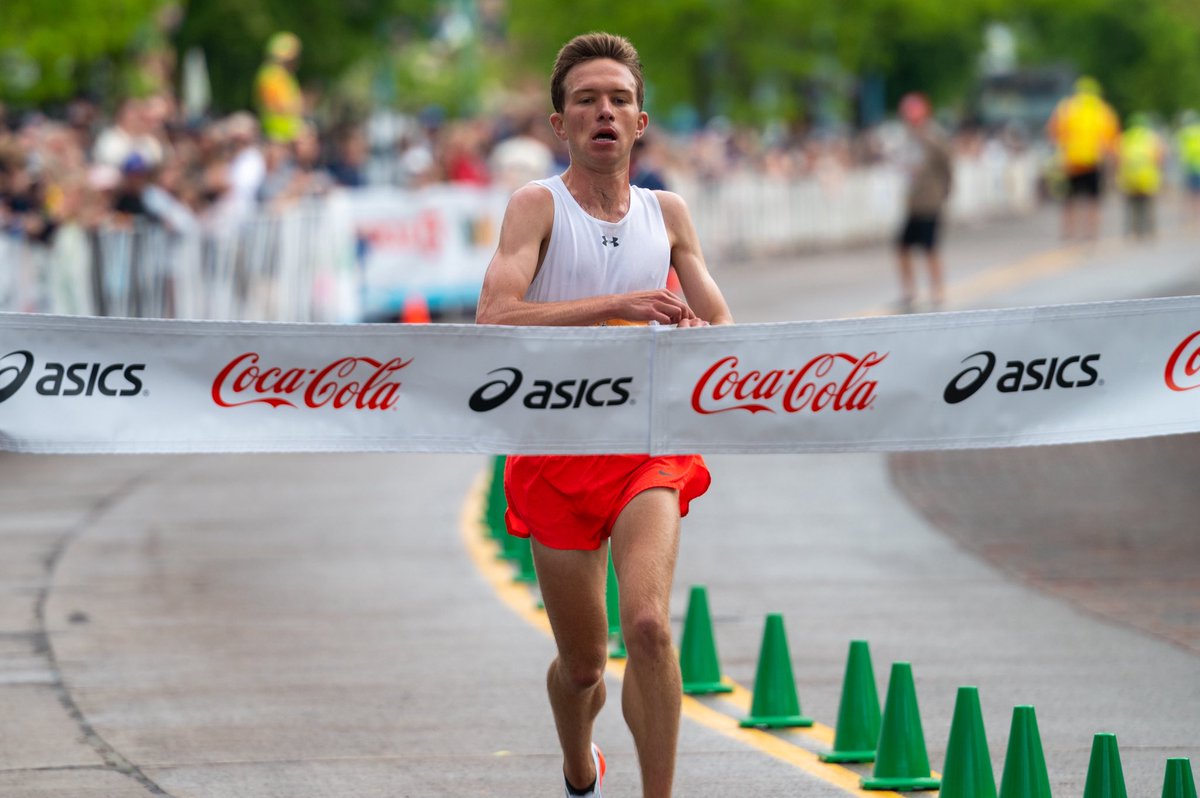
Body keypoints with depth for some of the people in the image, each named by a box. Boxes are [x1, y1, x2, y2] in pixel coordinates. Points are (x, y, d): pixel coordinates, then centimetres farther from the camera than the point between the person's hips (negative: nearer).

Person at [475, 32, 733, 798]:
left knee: (648, 625, -23)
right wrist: (615, 306, -29)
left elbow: (722, 325, 11)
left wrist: (699, 336, -13)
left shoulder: (667, 213, 7)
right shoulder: (538, 205, -6)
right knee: (583, 663, 10)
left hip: (647, 450, 1)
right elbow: (494, 318, -21)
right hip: (557, 450, -1)